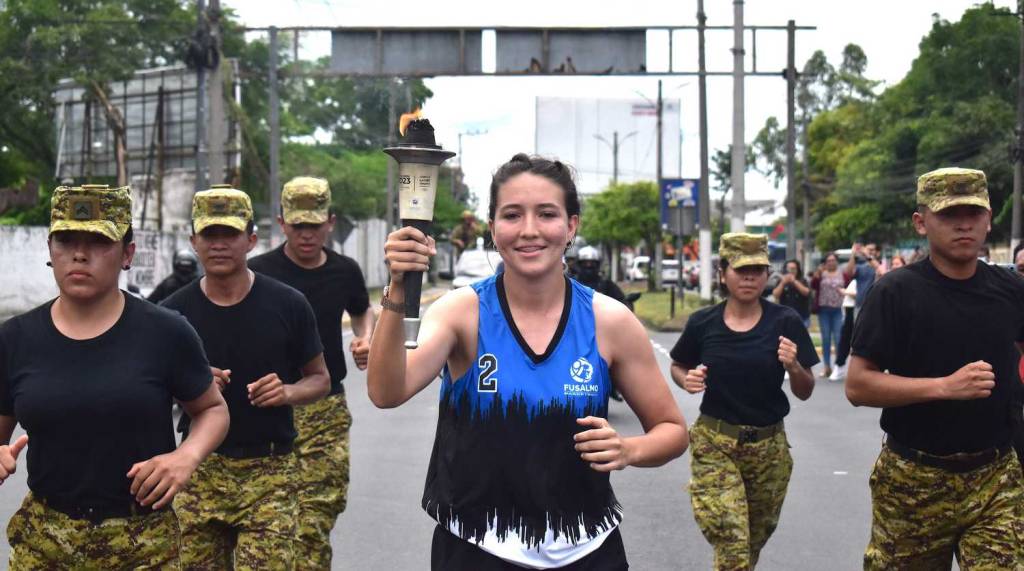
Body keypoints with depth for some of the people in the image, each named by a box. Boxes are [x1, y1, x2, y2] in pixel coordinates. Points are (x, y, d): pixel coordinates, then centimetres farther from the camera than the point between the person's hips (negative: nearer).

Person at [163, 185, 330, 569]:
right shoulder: (174, 312, 0)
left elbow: (320, 379, 8)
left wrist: (288, 392, -13)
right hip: (200, 471, 2)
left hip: (269, 470, -2)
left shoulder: (288, 305, -3)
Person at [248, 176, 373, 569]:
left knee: (319, 514, -2)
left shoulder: (345, 271, 7)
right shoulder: (260, 272, -4)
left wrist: (366, 338, 5)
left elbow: (362, 311, 27)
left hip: (327, 411, 3)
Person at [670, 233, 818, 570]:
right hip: (714, 444, -1)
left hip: (769, 447, 2)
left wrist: (793, 366, -22)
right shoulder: (703, 323, -7)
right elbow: (677, 367, 11)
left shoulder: (785, 323, -8)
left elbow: (805, 393, -2)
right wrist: (687, 381, -11)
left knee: (756, 539, 20)